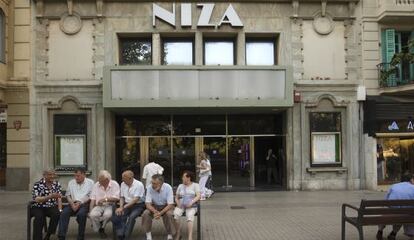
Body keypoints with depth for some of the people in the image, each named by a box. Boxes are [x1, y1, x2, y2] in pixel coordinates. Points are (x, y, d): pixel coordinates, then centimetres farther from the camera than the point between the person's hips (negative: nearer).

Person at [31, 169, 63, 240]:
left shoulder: (57, 184, 6)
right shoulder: (37, 184, -5)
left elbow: (59, 198, 2)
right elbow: (36, 199, -16)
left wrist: (60, 210, -14)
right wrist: (50, 196, -29)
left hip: (51, 207, 2)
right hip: (38, 207, -2)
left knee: (56, 214, -30)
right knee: (39, 216, -34)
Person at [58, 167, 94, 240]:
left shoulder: (90, 182, 6)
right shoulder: (71, 182, 18)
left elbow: (90, 196, -2)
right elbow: (68, 195, 13)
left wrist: (79, 203, -15)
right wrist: (72, 204, -7)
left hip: (84, 204, -4)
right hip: (73, 203, 4)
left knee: (81, 213, -35)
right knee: (64, 213, -26)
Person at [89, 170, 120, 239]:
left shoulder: (114, 184, -2)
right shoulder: (96, 185, 9)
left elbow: (116, 198, -10)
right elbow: (93, 199, 6)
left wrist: (105, 199, -20)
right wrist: (90, 211, -6)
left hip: (110, 205, -3)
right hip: (99, 206, 3)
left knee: (107, 214, -36)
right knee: (92, 215, -29)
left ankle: (101, 227, -2)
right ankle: (100, 230, -1)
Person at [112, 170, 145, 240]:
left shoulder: (139, 185, -13)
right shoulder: (123, 184, 8)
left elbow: (135, 200, -19)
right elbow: (122, 197, 12)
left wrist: (123, 207, -23)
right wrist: (121, 207, -7)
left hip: (138, 205, -5)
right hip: (127, 205, 5)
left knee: (132, 216, -34)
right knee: (116, 215, -22)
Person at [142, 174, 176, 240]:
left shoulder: (168, 188, -23)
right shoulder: (149, 188, -18)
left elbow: (170, 205, -22)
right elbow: (148, 204, -17)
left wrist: (160, 213, -37)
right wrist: (155, 212, -37)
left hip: (166, 206, -2)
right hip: (154, 206, 2)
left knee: (169, 214, -33)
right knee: (145, 213, -27)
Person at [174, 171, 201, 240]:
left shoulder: (195, 185, 8)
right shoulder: (180, 186, 19)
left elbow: (198, 196, -5)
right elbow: (176, 198, 19)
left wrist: (191, 202, -21)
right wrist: (178, 203, -4)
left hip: (191, 206, -3)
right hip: (181, 206, 3)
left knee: (190, 216, -37)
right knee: (175, 214, -31)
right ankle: (178, 234, -18)